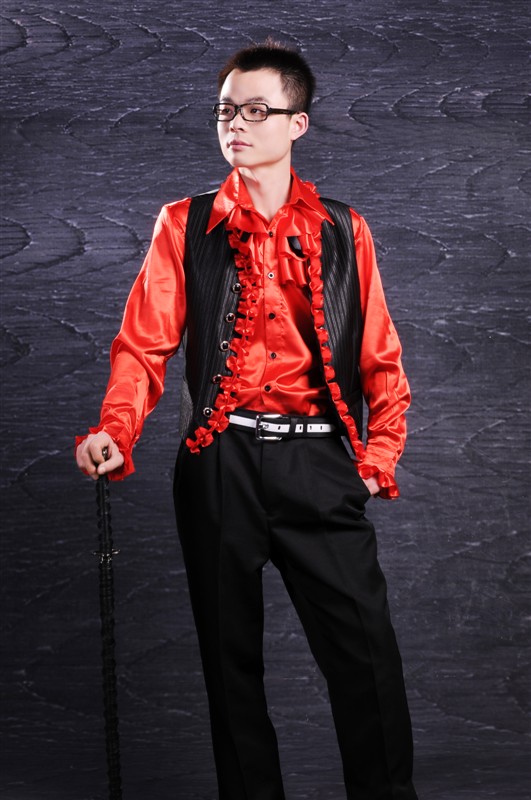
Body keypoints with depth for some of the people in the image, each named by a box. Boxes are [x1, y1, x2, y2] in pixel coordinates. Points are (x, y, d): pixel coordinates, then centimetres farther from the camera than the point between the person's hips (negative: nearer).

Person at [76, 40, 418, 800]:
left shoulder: (343, 232, 9)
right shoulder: (185, 226, 7)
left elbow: (380, 357, 9)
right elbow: (145, 343, -1)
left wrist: (380, 455, -1)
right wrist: (115, 431, -17)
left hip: (316, 460, 0)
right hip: (220, 460, 0)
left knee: (365, 647, -6)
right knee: (231, 652, 9)